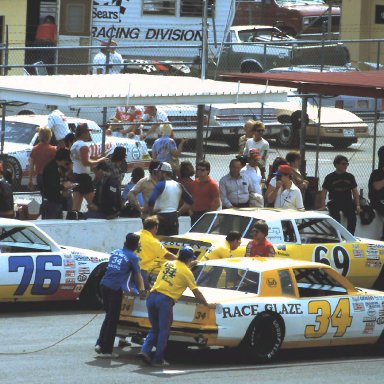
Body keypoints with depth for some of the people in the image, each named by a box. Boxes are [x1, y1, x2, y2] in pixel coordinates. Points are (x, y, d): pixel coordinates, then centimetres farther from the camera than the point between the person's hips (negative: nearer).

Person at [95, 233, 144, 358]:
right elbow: (138, 276, 9)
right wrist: (142, 290, 26)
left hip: (104, 285, 6)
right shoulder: (133, 258, 0)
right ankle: (106, 350, 3)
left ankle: (100, 344, 14)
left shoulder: (115, 253, 17)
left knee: (109, 316, 20)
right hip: (116, 289, -6)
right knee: (113, 320, 1)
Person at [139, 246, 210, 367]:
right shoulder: (186, 272, 2)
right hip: (165, 300, -5)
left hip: (152, 296, 5)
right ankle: (158, 360, 4)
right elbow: (196, 293, 4)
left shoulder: (168, 264, 17)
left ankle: (145, 351, -1)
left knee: (155, 329, 17)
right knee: (164, 331, 4)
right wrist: (206, 304, 15)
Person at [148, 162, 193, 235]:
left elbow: (151, 201, -23)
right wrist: (179, 212, 14)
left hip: (162, 218, -6)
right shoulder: (178, 186, 9)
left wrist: (151, 212, -8)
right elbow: (190, 201, 16)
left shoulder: (161, 185, -10)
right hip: (174, 219, 6)